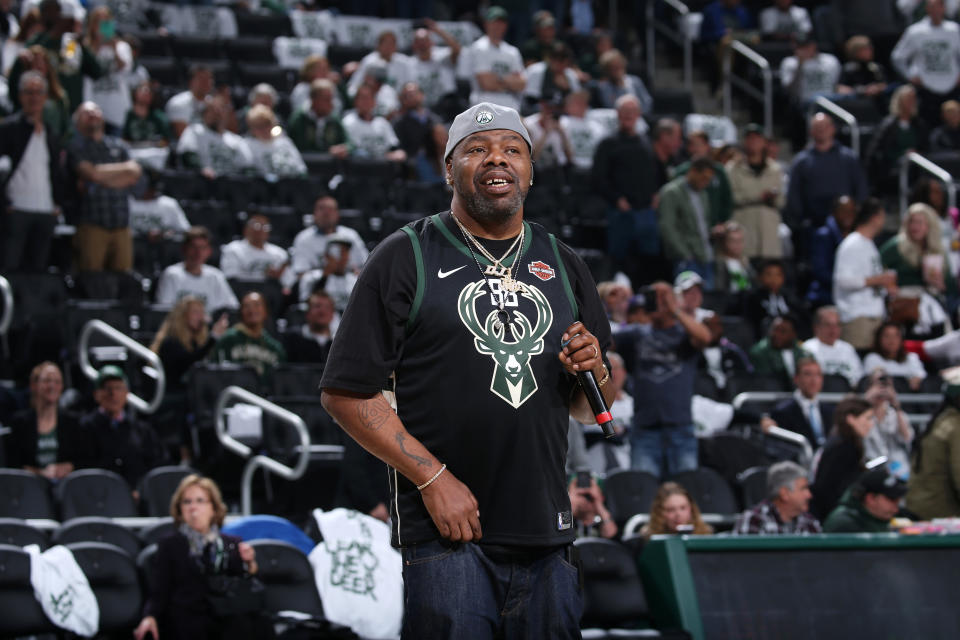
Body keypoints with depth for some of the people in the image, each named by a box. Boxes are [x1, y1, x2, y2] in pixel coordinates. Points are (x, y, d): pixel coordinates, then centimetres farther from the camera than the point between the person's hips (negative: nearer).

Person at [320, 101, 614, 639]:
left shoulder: (564, 266, 16)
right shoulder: (406, 258, 2)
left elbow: (589, 411, 22)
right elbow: (346, 393, -5)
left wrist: (595, 375, -2)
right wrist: (432, 477, -13)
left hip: (547, 534, 5)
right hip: (446, 535, -4)